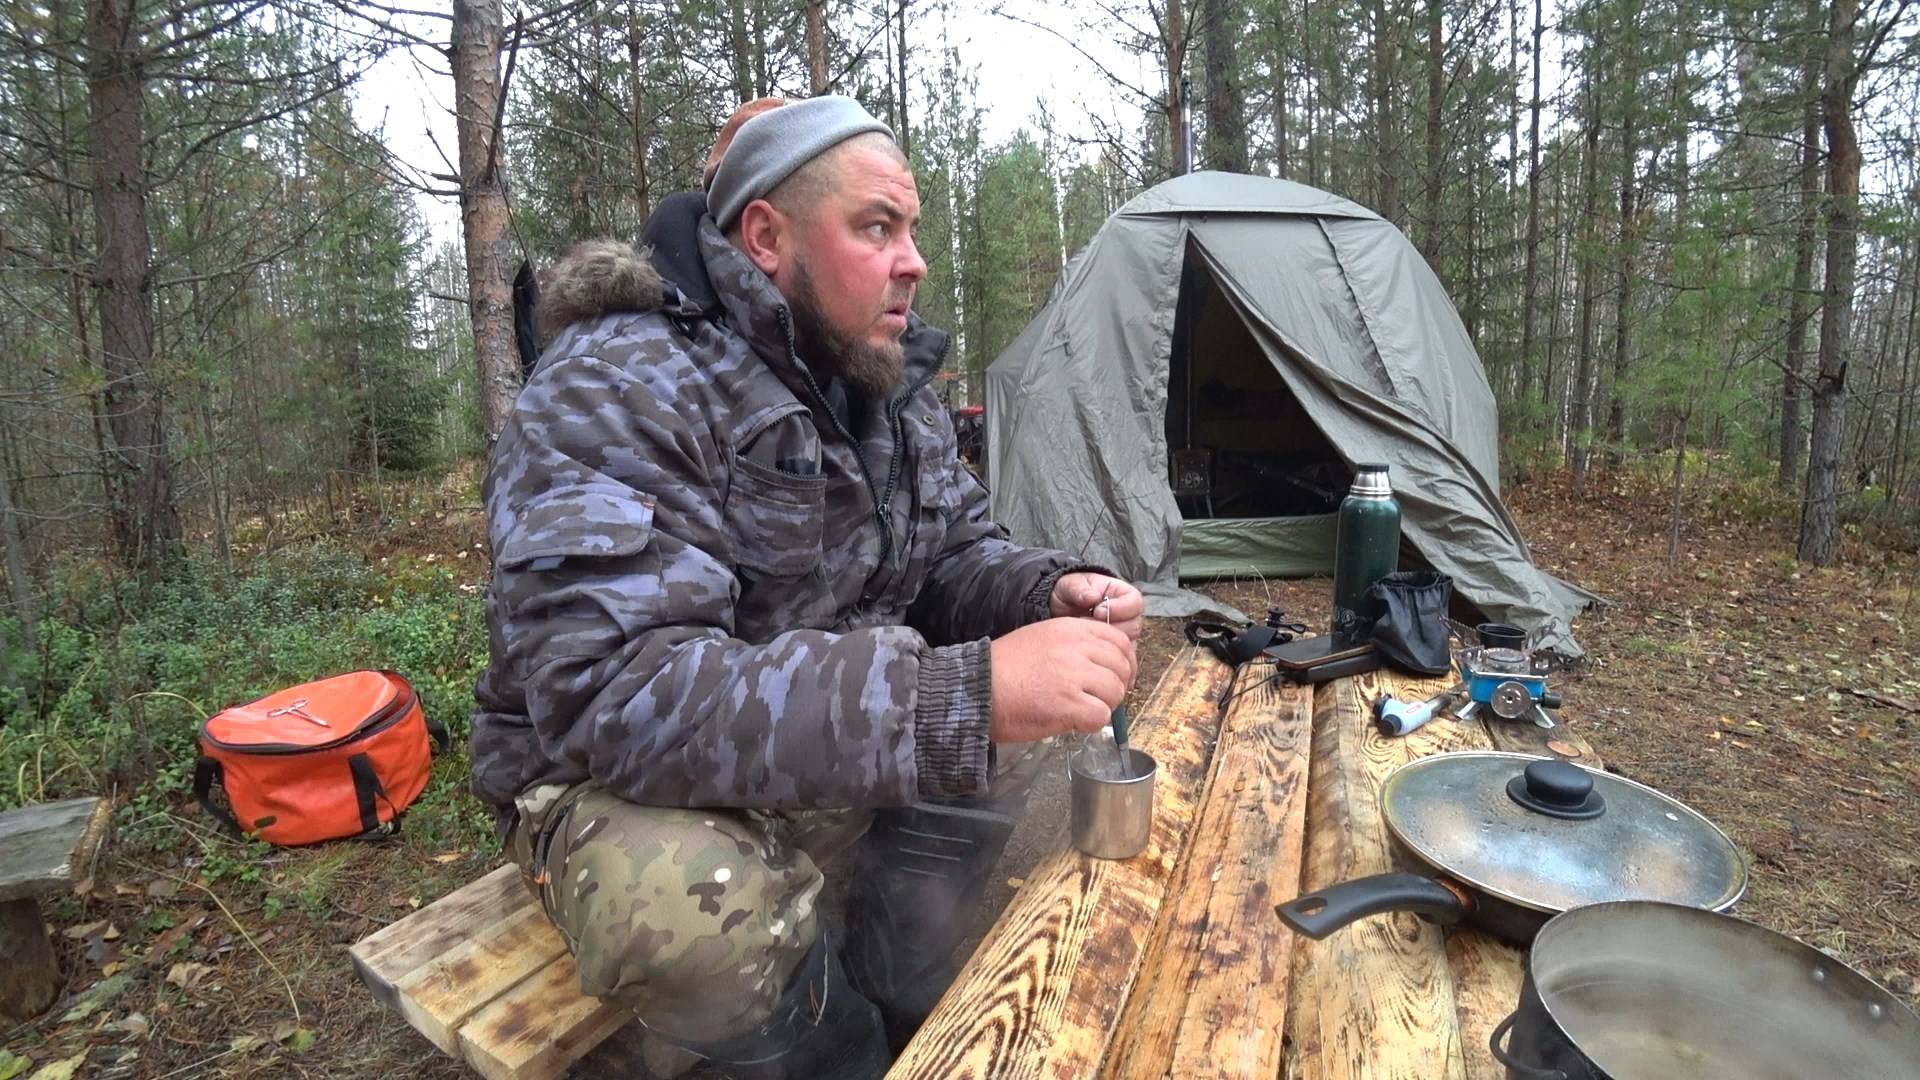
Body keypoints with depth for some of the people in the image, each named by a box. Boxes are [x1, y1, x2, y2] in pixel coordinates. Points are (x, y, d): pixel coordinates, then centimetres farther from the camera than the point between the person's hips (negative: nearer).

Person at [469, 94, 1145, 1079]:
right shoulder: (616, 388, -25)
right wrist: (966, 693, -42)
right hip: (622, 774, -6)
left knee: (1016, 712, -6)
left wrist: (1046, 593, -17)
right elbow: (614, 693, -36)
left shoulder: (891, 381, 1)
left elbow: (955, 553, 8)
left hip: (838, 741, 7)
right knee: (694, 907, -35)